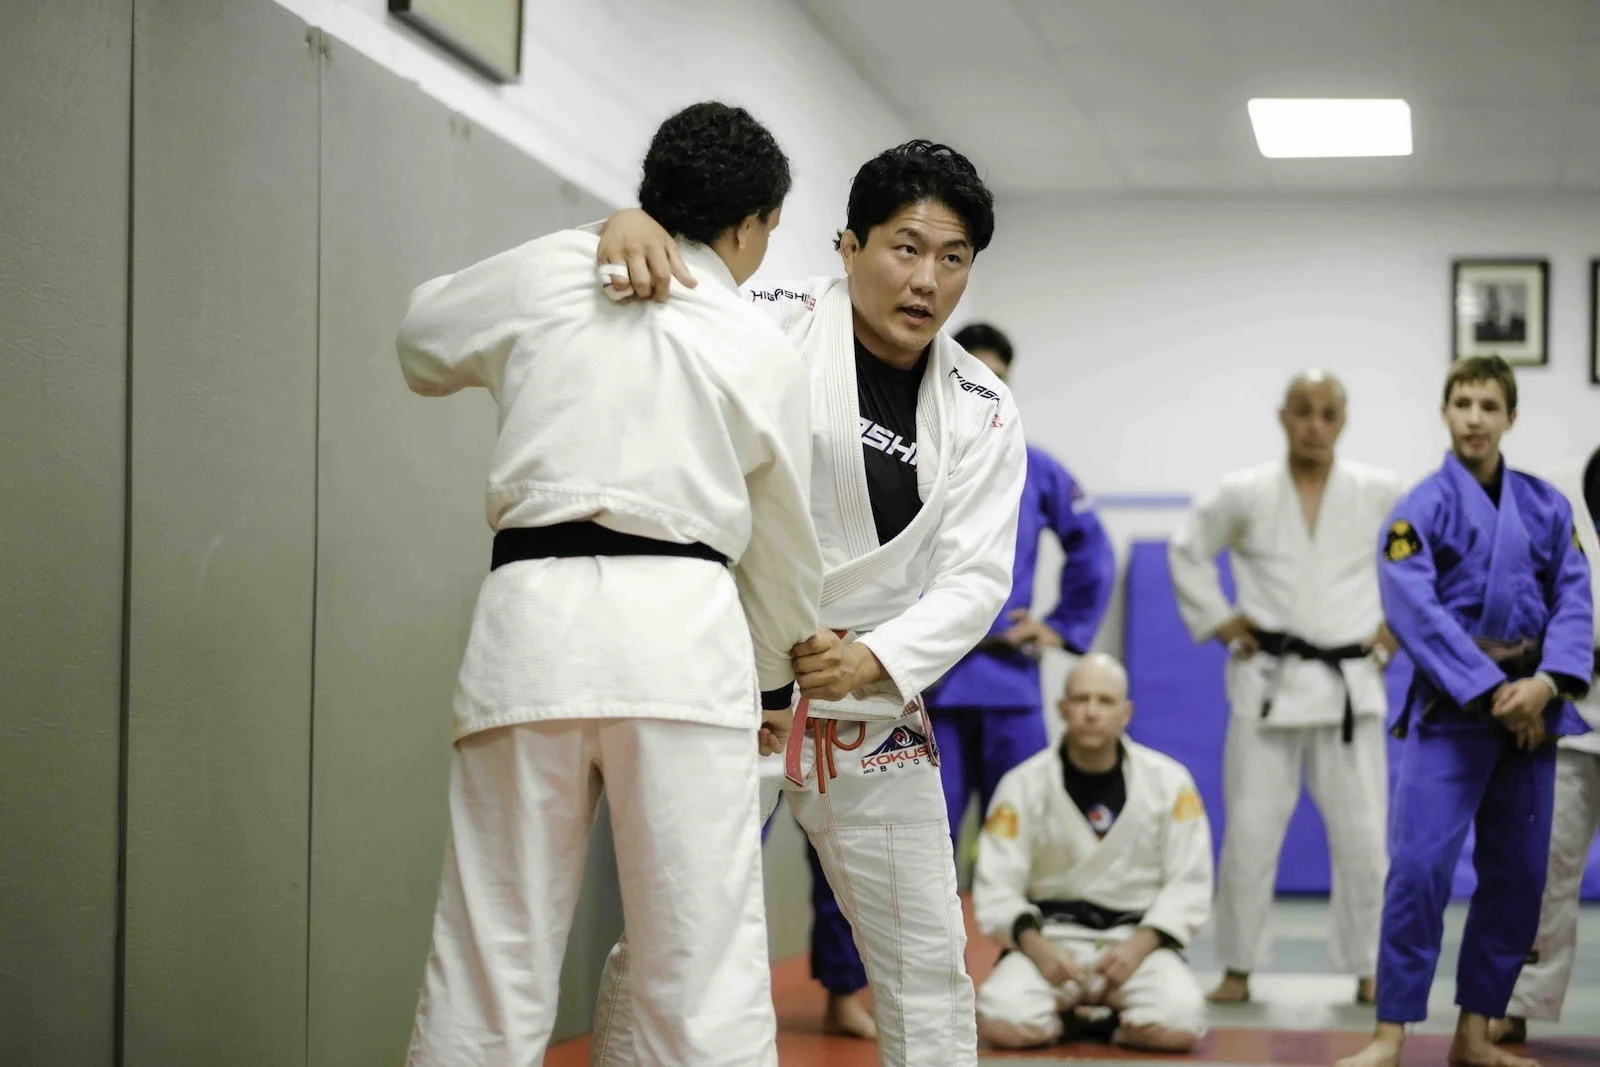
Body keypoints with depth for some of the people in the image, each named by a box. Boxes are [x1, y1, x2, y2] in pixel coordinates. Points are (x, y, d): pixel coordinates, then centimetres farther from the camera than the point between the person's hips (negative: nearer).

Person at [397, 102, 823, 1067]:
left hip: (535, 618, 1)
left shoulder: (546, 273, 9)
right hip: (681, 629, -1)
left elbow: (425, 345, 29)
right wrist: (778, 675, 37)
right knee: (708, 966, 2)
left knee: (489, 964, 5)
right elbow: (784, 544, 19)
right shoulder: (767, 353, 10)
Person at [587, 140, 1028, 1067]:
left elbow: (975, 576, -6)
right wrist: (631, 226, -33)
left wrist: (874, 661, -23)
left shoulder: (982, 415, 1)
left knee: (927, 963, 12)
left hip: (874, 709, 4)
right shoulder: (773, 327, -9)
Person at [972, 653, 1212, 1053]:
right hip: (1052, 937, 0)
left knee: (1178, 1027, -29)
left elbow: (1189, 883, 0)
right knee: (1002, 1024, -29)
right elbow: (995, 888, -2)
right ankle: (1067, 1016, 6)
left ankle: (1112, 1017, 6)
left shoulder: (1168, 781, 0)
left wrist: (1139, 945, -15)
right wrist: (1035, 945, -21)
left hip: (1138, 940, 0)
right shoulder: (1023, 785, -2)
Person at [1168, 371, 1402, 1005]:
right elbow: (1188, 552, 12)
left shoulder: (1379, 494, 0)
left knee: (1363, 835, 1)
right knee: (1251, 830, 0)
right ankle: (1238, 968, 13)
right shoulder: (1245, 495, -1)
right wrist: (1217, 622, 5)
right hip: (1269, 683, 0)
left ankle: (1369, 970, 15)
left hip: (1351, 684, 0)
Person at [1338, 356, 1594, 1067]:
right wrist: (1491, 692, -19)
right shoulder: (1422, 508, -6)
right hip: (1451, 709, -5)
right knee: (1420, 866, -14)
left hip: (1530, 708, 5)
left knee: (1517, 875, 8)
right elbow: (1415, 610, -15)